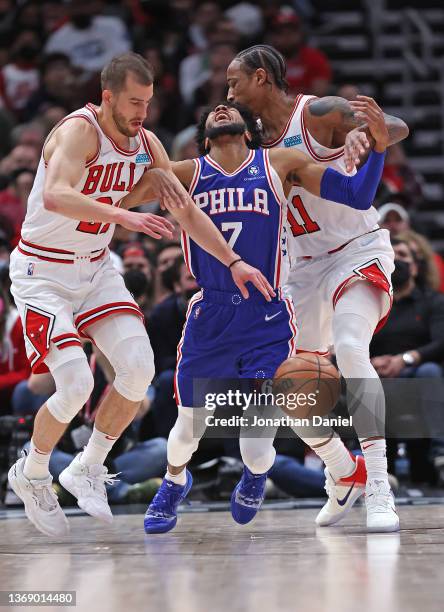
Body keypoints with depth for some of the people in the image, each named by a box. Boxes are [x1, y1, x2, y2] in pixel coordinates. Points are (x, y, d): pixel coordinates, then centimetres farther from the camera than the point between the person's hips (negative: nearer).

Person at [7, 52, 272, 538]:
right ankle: (31, 475, 11)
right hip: (41, 274, -7)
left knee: (138, 369, -12)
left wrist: (234, 262, 0)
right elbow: (56, 197, -42)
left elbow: (187, 212, 7)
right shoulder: (79, 131, -23)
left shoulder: (146, 146, 0)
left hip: (95, 269, 7)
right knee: (75, 386, -17)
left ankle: (87, 469, 8)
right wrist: (122, 215, -53)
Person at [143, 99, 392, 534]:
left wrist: (379, 145, -8)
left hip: (267, 324, -1)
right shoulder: (187, 174, 5)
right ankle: (174, 483, 51)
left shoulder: (278, 164, 5)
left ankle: (256, 476, 33)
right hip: (209, 319, 1)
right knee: (188, 429, 14)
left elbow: (357, 197, 5)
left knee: (257, 448, -6)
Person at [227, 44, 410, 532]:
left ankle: (379, 491, -33)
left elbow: (399, 129, -22)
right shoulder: (257, 137, 8)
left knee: (349, 350, -32)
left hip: (358, 251, -8)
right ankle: (343, 475, 27)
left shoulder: (321, 113, -12)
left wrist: (371, 127, -45)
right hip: (306, 266, 8)